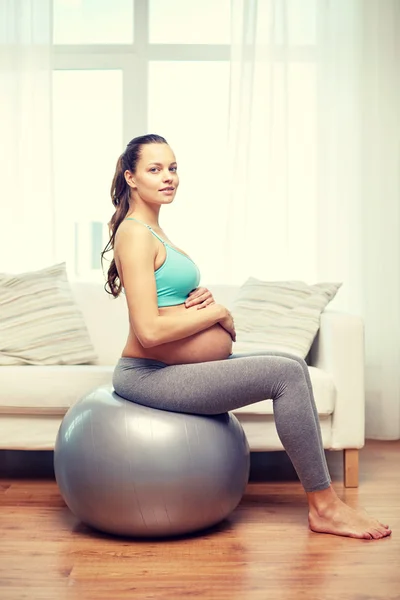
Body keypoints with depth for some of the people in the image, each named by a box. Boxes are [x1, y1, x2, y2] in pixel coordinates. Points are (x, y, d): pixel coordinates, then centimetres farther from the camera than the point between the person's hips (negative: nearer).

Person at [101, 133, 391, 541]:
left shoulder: (153, 231, 15)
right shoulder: (134, 235, -16)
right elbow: (149, 331, -25)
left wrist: (201, 299, -1)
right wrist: (217, 312, -11)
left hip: (172, 369, 10)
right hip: (149, 375, -10)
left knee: (294, 366, 8)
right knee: (286, 374, -15)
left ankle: (321, 498, 10)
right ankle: (325, 508, -4)